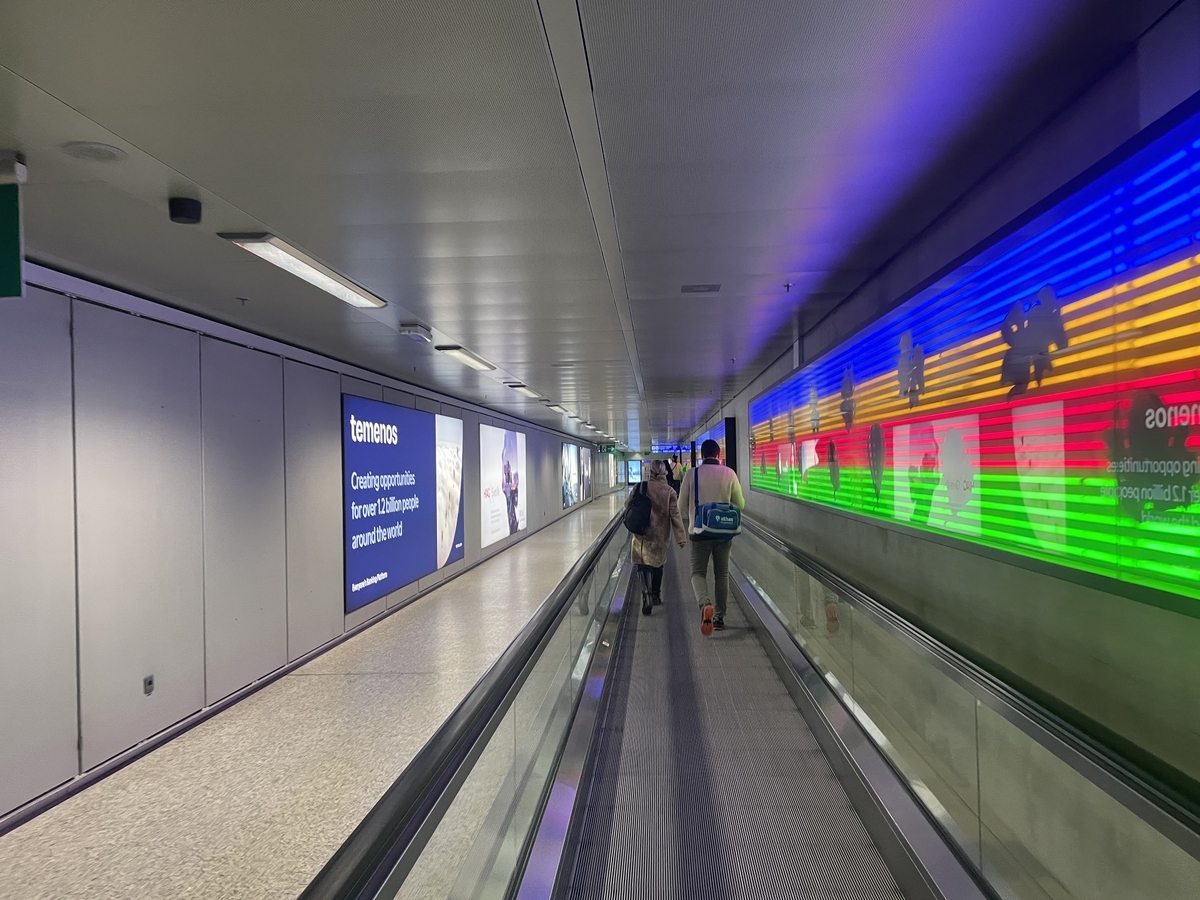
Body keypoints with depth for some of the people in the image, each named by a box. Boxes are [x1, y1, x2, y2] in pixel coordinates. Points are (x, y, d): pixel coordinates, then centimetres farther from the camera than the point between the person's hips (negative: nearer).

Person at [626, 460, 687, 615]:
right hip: (661, 535, 2)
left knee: (643, 565, 0)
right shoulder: (669, 491, -6)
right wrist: (681, 537, -3)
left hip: (642, 534, -2)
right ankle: (656, 595, 33)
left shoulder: (640, 488, -7)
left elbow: (627, 505, 4)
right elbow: (675, 515, -7)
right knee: (658, 564, 20)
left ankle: (647, 595, -22)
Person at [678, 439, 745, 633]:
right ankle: (719, 617, 19)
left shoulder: (693, 474, -7)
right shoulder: (729, 473, -4)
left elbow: (682, 504, 0)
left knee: (698, 572, 8)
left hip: (700, 531, -1)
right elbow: (740, 504, 2)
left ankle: (705, 604, -20)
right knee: (722, 574, 15)